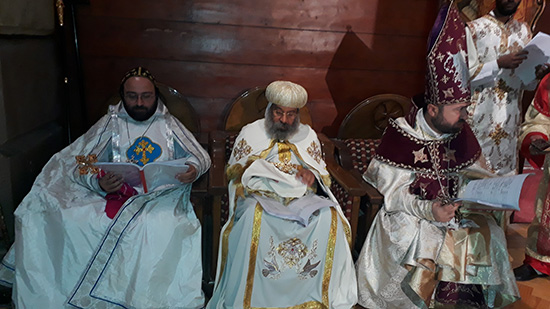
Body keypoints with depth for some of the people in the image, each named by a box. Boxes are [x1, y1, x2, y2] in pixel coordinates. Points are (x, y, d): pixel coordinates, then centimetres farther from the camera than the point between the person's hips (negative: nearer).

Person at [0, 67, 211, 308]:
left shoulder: (168, 125, 14)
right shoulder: (111, 124, 15)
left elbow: (202, 157, 15)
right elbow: (80, 165, 8)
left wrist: (194, 168, -12)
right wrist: (98, 183, -16)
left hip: (159, 198, -1)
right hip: (112, 195, 2)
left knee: (164, 226, -38)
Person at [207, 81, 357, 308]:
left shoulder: (308, 135, 18)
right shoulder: (251, 132, 12)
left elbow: (323, 175, 17)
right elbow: (232, 170, 11)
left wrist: (312, 175, -7)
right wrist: (251, 168, -11)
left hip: (301, 196, 2)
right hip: (260, 195, -2)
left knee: (328, 217, -29)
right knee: (254, 216, -37)